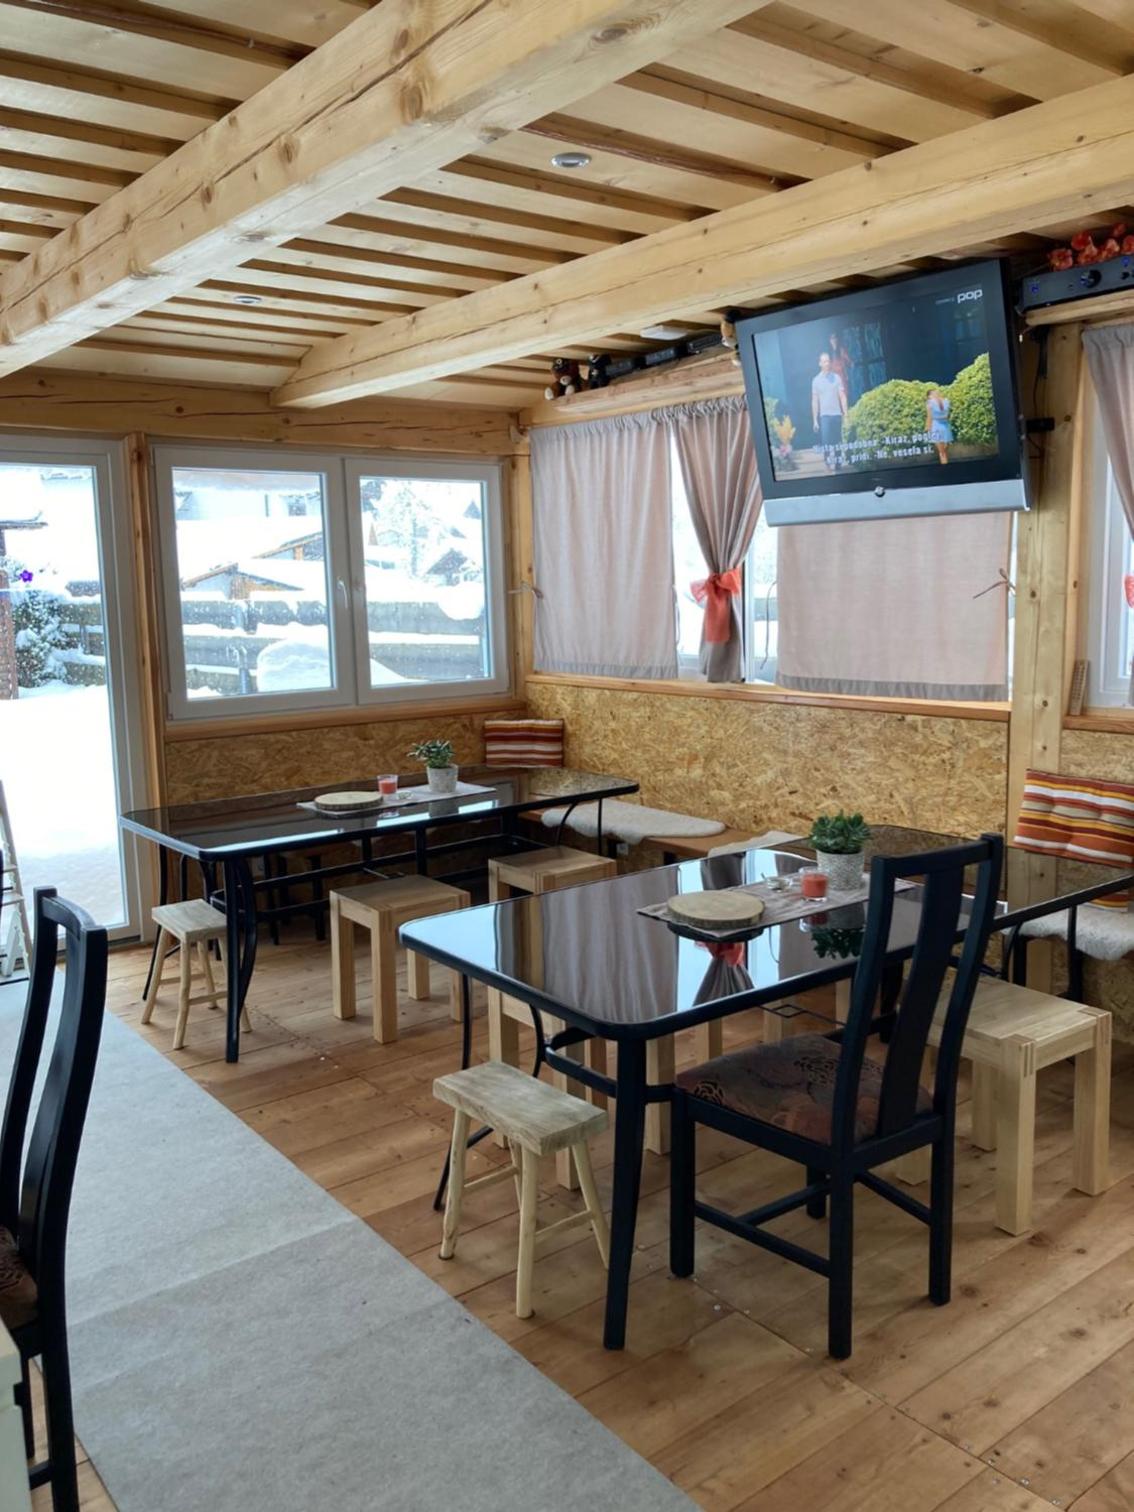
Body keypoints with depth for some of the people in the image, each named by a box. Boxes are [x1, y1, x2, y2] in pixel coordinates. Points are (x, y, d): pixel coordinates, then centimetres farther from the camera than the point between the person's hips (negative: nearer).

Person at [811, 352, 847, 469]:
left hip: (837, 414, 1)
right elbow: (814, 401, 4)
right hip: (824, 415, -1)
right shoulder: (816, 380, 4)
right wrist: (815, 420, 0)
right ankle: (829, 464, -10)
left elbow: (842, 397, 4)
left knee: (838, 443, 4)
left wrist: (846, 414, -5)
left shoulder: (837, 377, 6)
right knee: (826, 442, -13)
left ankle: (837, 465, 11)